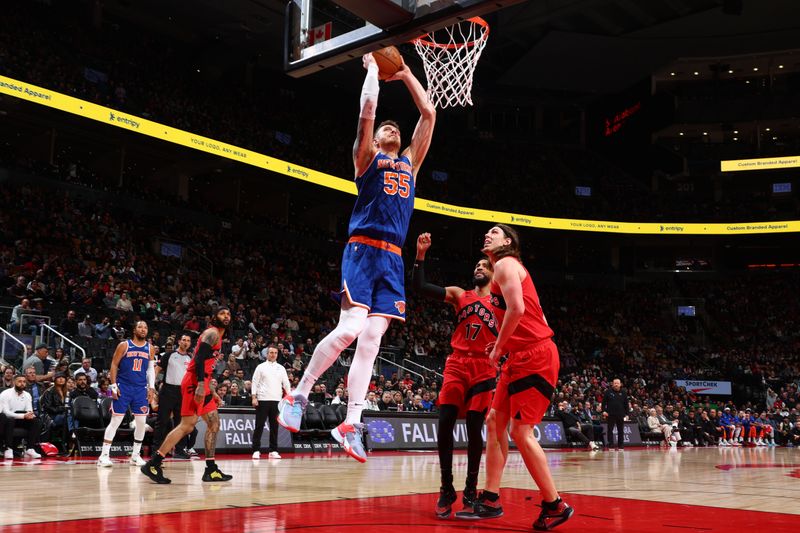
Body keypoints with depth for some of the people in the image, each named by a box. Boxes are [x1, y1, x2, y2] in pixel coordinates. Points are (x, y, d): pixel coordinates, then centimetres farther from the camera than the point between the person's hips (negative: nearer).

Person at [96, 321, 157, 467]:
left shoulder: (150, 348, 8)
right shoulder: (124, 345, -2)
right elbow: (114, 365, -1)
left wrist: (151, 388, 4)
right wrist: (113, 386, -9)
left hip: (141, 389, 4)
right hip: (123, 387, -4)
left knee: (142, 422, 2)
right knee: (115, 421, -4)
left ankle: (135, 455, 14)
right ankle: (104, 455, -1)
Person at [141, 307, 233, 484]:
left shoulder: (217, 337, 23)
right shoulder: (212, 333, -6)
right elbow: (199, 358, -20)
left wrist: (212, 392, 25)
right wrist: (200, 385, -28)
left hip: (201, 384, 10)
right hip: (194, 383, -10)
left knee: (214, 423, 8)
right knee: (187, 425, -14)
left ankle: (211, 470, 10)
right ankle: (153, 464, -12)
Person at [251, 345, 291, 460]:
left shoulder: (281, 368, 12)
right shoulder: (261, 367, 3)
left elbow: (286, 384, 11)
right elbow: (255, 383, 0)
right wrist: (254, 397, -9)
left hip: (276, 400, 3)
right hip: (263, 400, -3)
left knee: (274, 426, 4)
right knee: (259, 426, -3)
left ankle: (273, 451, 9)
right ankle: (256, 450, 1)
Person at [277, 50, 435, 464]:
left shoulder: (410, 162, 26)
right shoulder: (366, 156, 12)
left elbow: (428, 113, 27)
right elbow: (368, 107, 1)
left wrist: (405, 74, 31)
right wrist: (373, 67, 15)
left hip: (393, 259, 5)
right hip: (363, 250, -5)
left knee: (371, 339, -2)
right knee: (350, 328, -18)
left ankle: (350, 425, -3)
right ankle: (299, 395, -1)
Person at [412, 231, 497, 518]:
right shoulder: (459, 295, 12)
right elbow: (419, 286, 1)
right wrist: (421, 255, -8)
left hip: (484, 368, -1)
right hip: (457, 365, 1)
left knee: (474, 428, -2)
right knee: (445, 424, -9)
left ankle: (471, 489, 12)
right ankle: (446, 489, 2)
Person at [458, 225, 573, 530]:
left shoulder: (505, 264, -7)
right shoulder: (507, 268, 23)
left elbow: (517, 309, -21)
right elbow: (533, 316, 21)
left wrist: (499, 347, -10)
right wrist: (504, 345, 14)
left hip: (534, 356, -10)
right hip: (520, 356, 10)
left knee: (520, 431, -9)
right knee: (494, 421, 9)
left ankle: (555, 505, 2)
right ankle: (490, 500, 14)